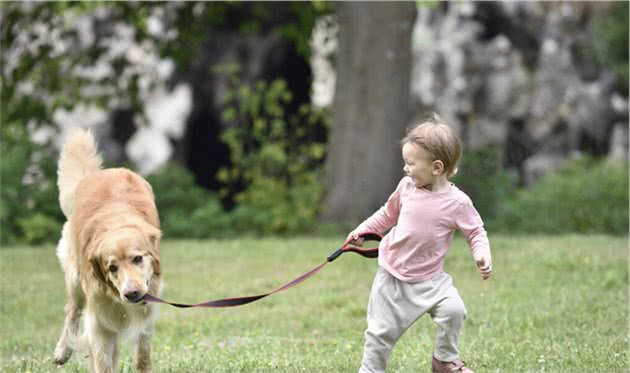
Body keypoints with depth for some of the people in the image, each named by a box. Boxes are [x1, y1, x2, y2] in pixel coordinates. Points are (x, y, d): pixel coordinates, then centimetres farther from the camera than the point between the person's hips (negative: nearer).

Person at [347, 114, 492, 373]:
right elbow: (388, 213, 15)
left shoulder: (457, 202, -14)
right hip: (392, 275, 2)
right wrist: (362, 231, 15)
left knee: (453, 309, -24)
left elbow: (475, 232, -4)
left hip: (428, 278, -2)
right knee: (381, 331, 4)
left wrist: (482, 254, -22)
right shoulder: (406, 187, -4)